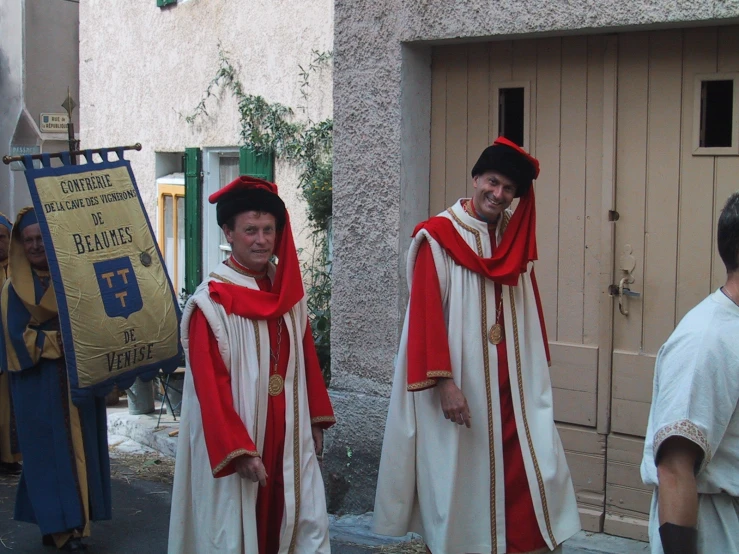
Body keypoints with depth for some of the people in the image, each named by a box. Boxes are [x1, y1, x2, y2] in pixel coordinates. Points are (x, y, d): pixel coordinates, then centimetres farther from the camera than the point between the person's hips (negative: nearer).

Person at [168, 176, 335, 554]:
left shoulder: (289, 293, 7)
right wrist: (238, 449, -20)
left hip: (288, 435, 6)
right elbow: (210, 384, -16)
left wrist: (315, 419, 14)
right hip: (234, 440, -6)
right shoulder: (211, 302, -13)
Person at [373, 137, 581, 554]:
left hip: (512, 385, 5)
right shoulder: (439, 238, -7)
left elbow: (530, 313, 16)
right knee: (462, 478, 3)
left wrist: (536, 376, 14)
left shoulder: (515, 240, 11)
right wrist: (444, 382, -19)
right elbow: (426, 313, -13)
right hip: (460, 386, -5)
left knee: (534, 470, 0)